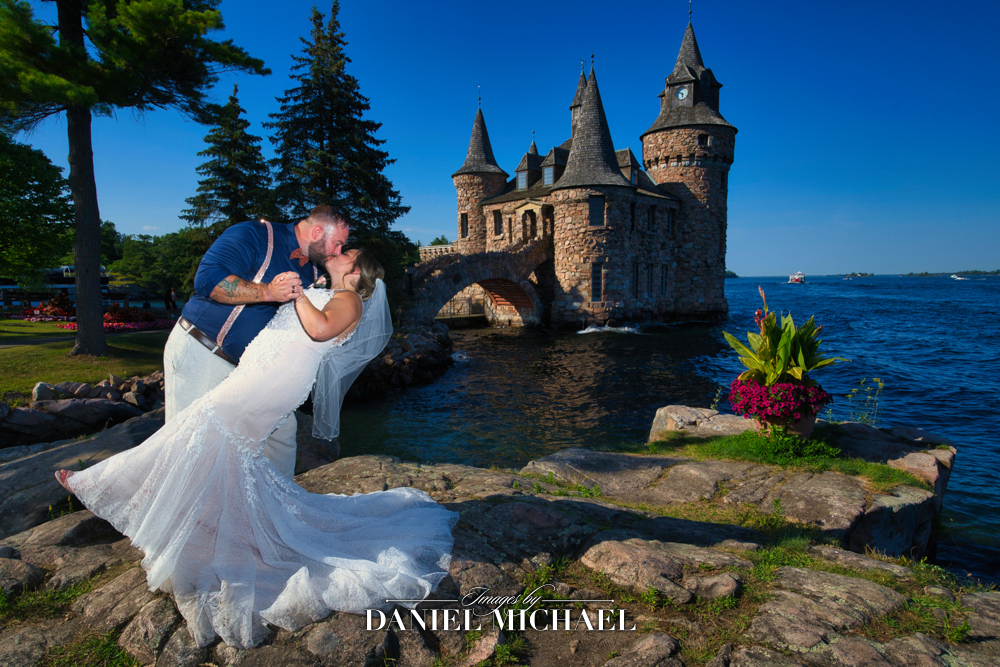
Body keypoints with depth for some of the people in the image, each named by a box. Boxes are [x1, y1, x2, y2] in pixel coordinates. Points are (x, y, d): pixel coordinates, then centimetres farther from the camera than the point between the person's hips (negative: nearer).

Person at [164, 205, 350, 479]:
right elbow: (207, 279, -26)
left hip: (245, 365, 8)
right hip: (199, 352, -7)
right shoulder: (254, 235, -14)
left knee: (282, 427, 8)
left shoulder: (310, 273, 9)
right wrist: (269, 292, -31)